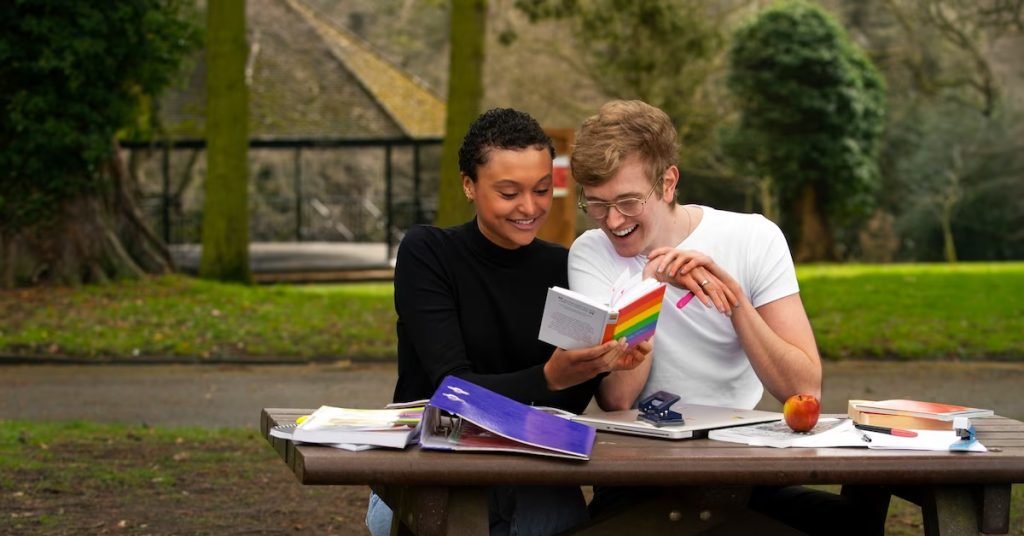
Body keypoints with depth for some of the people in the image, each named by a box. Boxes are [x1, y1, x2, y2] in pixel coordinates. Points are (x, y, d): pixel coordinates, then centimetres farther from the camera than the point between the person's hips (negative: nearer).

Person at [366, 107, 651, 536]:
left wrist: (600, 365, -22)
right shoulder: (426, 253, -6)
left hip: (531, 478, 2)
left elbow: (564, 407, -1)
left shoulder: (563, 269, 4)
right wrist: (549, 378, -33)